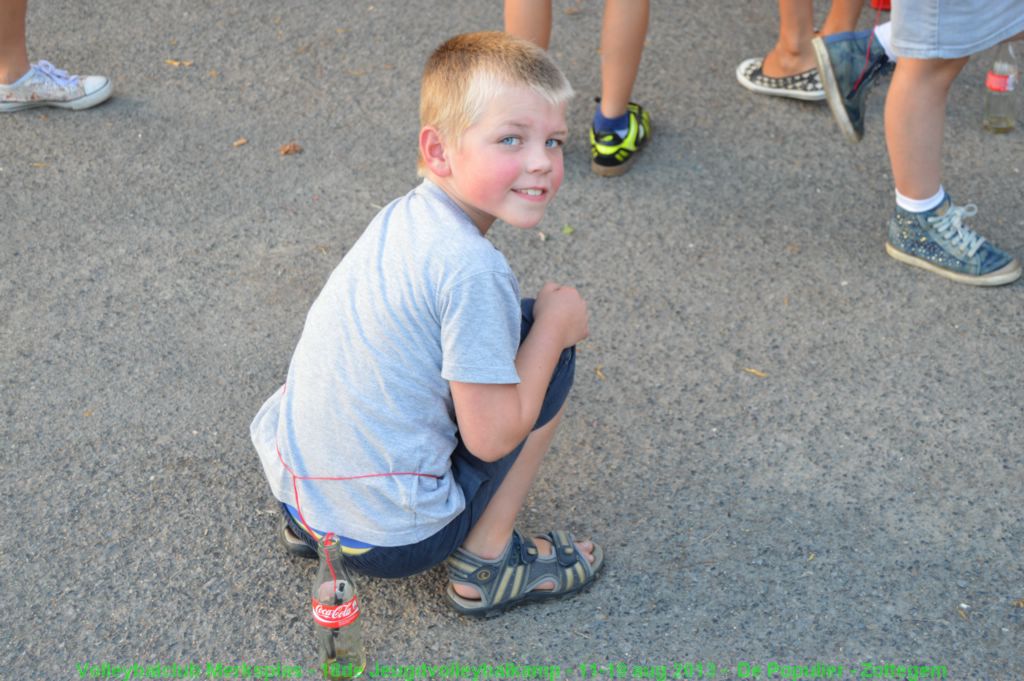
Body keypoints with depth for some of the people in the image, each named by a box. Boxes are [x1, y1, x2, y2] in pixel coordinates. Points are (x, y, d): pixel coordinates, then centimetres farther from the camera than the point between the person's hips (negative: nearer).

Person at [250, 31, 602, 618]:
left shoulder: (403, 214, 1)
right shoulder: (470, 267, -25)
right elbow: (492, 436, -18)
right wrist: (554, 322, -8)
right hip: (389, 540, -7)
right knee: (553, 353, 2)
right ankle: (486, 563, 10)